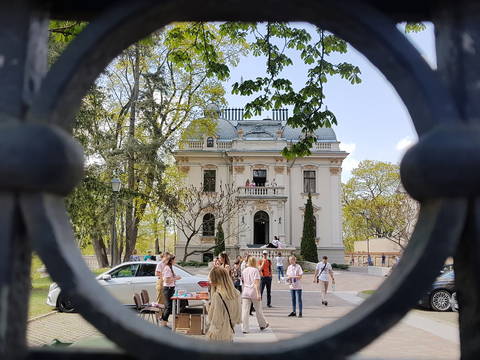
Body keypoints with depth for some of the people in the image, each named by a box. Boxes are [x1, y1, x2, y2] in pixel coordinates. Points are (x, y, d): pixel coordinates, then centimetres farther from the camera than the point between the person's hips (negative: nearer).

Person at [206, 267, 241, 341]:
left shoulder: (217, 295, -21)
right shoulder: (236, 293, -1)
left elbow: (216, 321, -17)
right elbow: (238, 319, 5)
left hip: (217, 337, -6)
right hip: (229, 336, 6)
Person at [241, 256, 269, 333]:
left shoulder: (244, 271, 10)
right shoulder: (255, 270, -5)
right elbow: (256, 283, -13)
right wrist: (258, 294, -17)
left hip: (245, 292, 3)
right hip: (254, 292, -3)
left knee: (245, 311, -1)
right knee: (258, 310, 13)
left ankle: (245, 329, -5)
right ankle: (263, 325, 30)